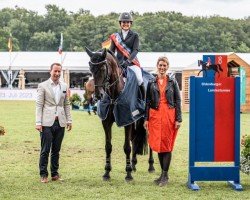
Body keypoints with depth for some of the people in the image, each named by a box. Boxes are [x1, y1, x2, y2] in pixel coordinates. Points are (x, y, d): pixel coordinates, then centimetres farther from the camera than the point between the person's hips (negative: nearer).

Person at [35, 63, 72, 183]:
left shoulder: (64, 86, 12)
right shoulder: (43, 86, 0)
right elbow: (39, 105, -3)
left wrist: (69, 120, 9)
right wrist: (38, 122, -10)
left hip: (60, 123, 4)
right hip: (47, 123, -4)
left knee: (56, 150, 9)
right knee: (45, 150, -2)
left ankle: (55, 173, 16)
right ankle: (43, 174, 6)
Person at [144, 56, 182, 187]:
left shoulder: (173, 82, 4)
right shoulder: (151, 83, 8)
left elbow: (178, 101, 2)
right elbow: (147, 101, 7)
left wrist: (178, 119, -5)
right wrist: (146, 119, 2)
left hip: (169, 115, -2)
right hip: (155, 115, 2)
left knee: (167, 145, -1)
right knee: (157, 144, 5)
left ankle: (165, 175, 3)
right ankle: (163, 173, 17)